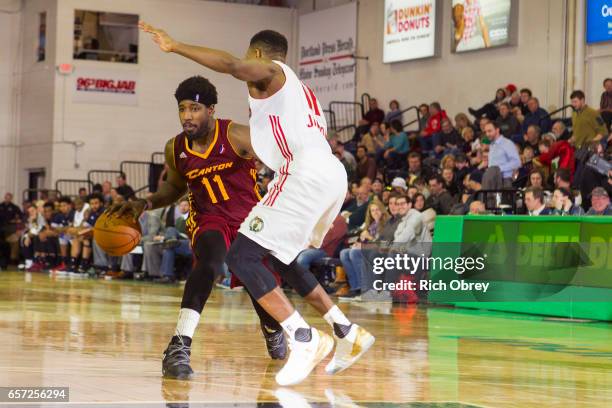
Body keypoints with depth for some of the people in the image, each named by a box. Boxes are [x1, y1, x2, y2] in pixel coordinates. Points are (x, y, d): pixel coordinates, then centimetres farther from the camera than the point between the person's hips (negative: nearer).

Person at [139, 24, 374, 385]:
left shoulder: (270, 71, 6)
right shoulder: (301, 90, 33)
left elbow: (231, 64, -16)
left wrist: (174, 46, -14)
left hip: (305, 175, -9)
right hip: (333, 175, 9)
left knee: (242, 256, -8)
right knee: (278, 257, 26)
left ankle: (305, 340, -16)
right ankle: (348, 333, 23)